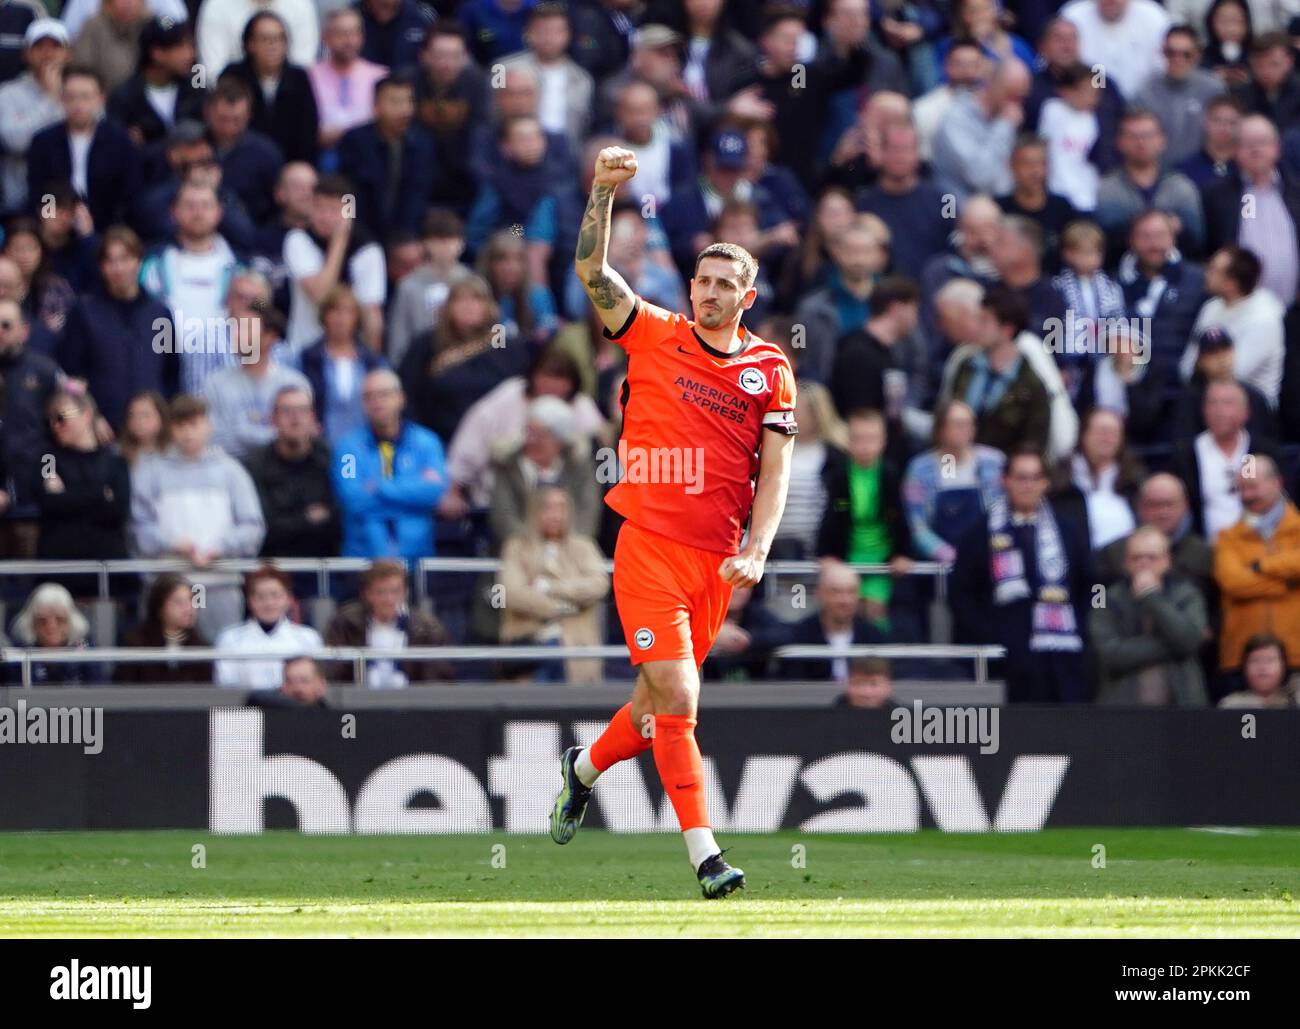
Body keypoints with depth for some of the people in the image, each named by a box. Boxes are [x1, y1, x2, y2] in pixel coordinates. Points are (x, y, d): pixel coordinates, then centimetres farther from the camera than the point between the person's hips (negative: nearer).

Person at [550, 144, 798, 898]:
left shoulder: (770, 371, 6)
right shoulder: (654, 335, 4)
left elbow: (775, 469, 4)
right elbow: (592, 271, -5)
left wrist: (757, 551, -9)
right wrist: (604, 191, -17)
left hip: (717, 559, 3)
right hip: (649, 546, -3)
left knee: (661, 704, 13)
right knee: (677, 700, -12)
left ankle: (586, 767, 43)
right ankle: (705, 855, -9)